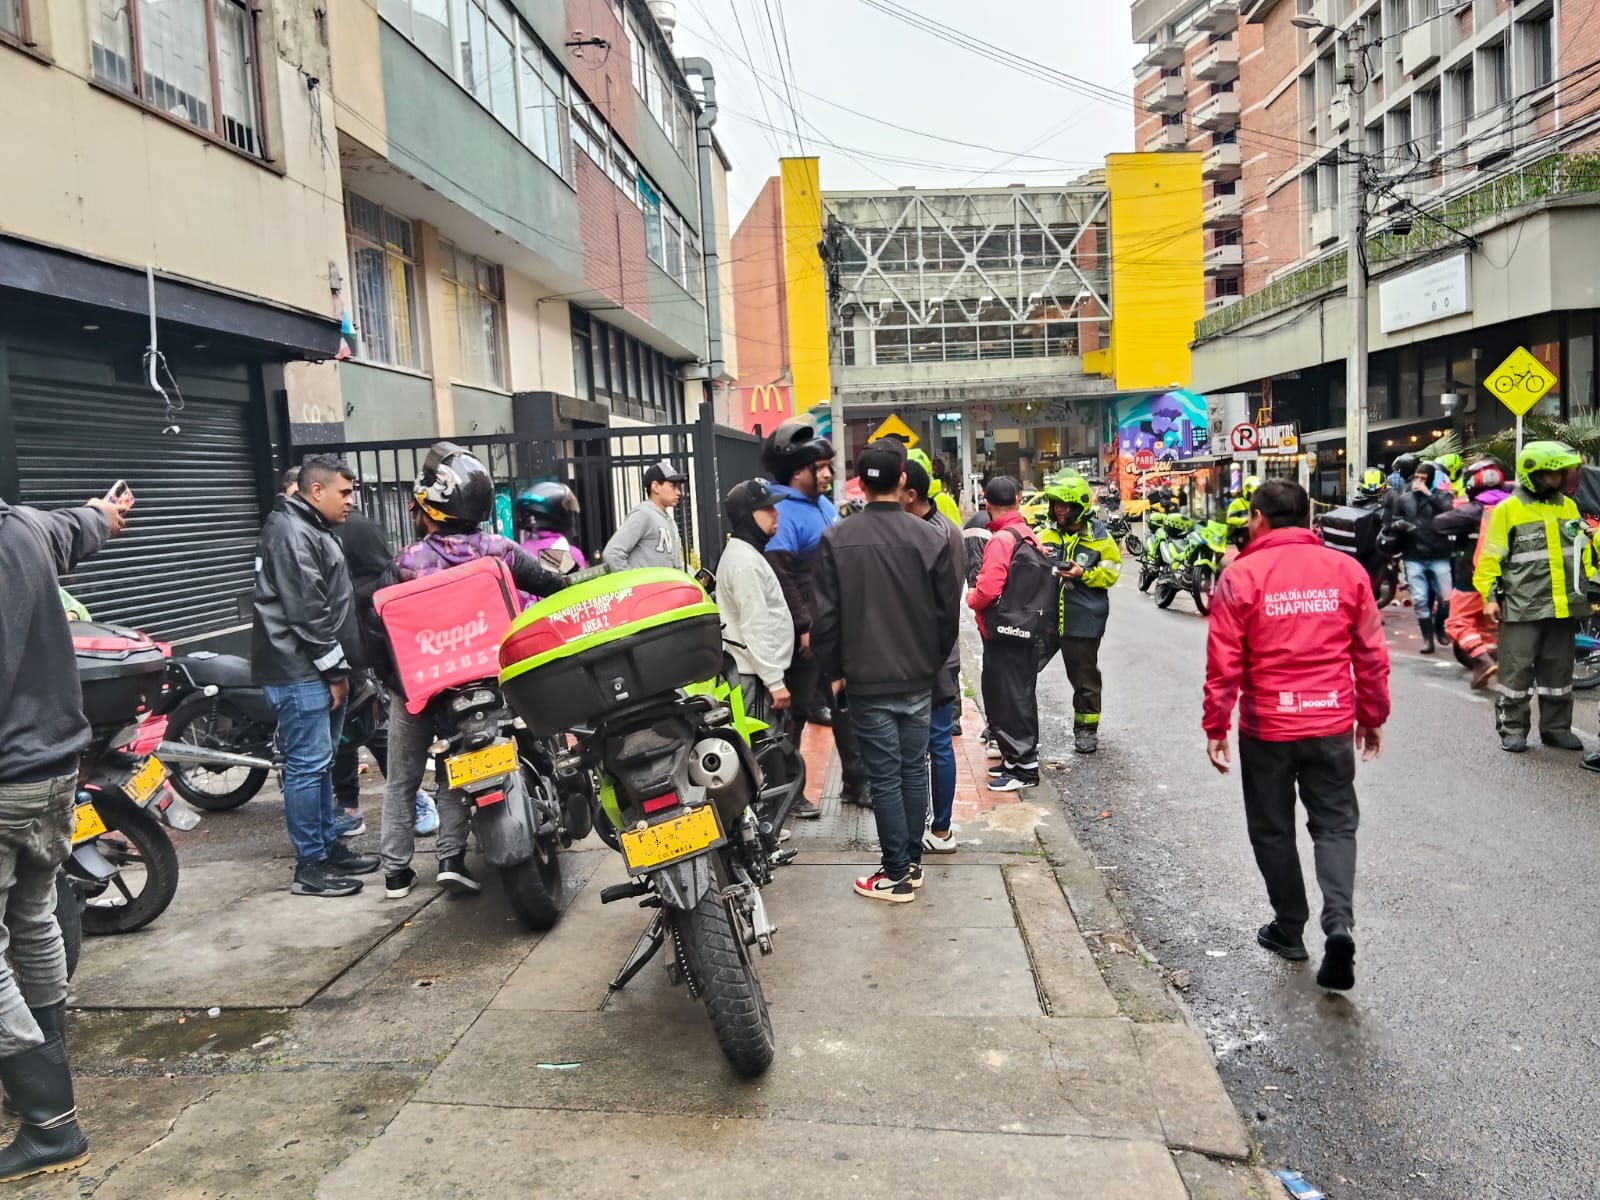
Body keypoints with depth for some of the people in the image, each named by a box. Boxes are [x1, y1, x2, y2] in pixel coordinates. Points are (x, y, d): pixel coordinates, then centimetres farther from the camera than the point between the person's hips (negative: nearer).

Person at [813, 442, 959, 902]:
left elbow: (826, 616, -7)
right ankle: (913, 862, 25)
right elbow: (947, 613, 1)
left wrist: (835, 670, 6)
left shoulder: (836, 540, -9)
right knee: (914, 770, 14)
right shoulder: (930, 537, -6)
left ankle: (897, 875, 11)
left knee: (885, 777, 4)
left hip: (866, 680, -2)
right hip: (919, 678, 2)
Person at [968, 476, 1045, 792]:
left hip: (1003, 631, -9)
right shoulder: (1029, 534, 6)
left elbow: (988, 589, -26)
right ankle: (1018, 755, 28)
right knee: (1020, 694, 17)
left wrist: (971, 599, -7)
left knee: (1008, 697, -2)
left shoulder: (1001, 539, -19)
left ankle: (1023, 767, 4)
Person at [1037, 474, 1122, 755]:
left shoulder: (1099, 537, -2)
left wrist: (1083, 574, -17)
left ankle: (1086, 728, 21)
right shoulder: (1045, 534, 7)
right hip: (1046, 616, 4)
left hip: (1083, 618, -3)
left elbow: (1111, 572, -3)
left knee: (1084, 676, 7)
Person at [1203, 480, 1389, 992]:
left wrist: (1215, 726, -1)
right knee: (1334, 824, 13)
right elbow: (1371, 653, 5)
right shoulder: (1346, 569, 0)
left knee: (1273, 831, 14)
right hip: (1332, 723, 2)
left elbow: (1223, 662, -10)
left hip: (1266, 726, -2)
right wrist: (1372, 715, 16)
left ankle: (1290, 929, 25)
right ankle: (1339, 924, -5)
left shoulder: (1241, 576, -10)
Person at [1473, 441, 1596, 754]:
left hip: (1563, 607, 6)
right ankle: (1512, 728, 6)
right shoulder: (1507, 509, -6)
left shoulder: (1568, 506, 12)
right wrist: (1490, 595, -12)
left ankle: (1556, 727, 22)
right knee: (1517, 670, -3)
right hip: (1522, 607, -5)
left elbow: (1583, 550, 21)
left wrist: (1589, 584, 17)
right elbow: (1490, 556, -7)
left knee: (1558, 670, 12)